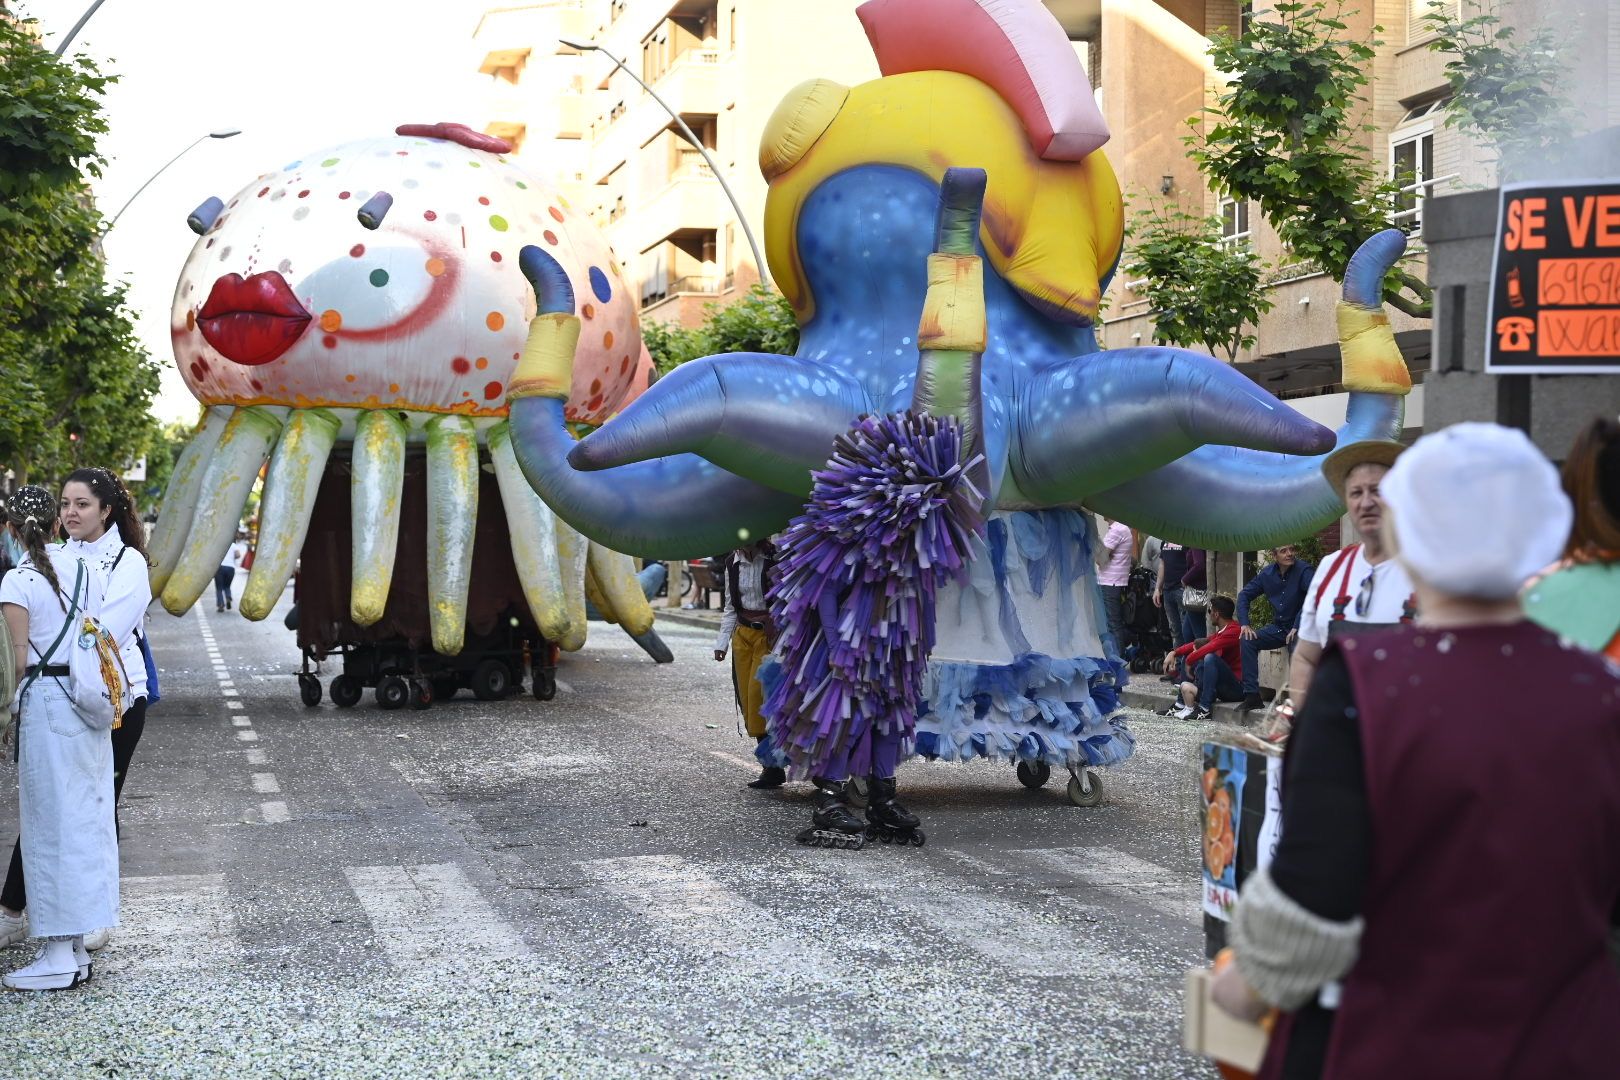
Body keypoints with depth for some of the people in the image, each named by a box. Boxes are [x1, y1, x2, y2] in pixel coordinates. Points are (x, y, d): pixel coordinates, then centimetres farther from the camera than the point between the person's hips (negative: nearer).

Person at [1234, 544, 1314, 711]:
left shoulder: (1303, 570, -16)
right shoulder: (1267, 574, 2)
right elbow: (1244, 595, 11)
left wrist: (1297, 628, -31)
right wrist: (1244, 624, -2)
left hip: (1300, 628, -6)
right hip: (1279, 627, 6)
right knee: (1248, 641, -12)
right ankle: (1252, 696, -10)